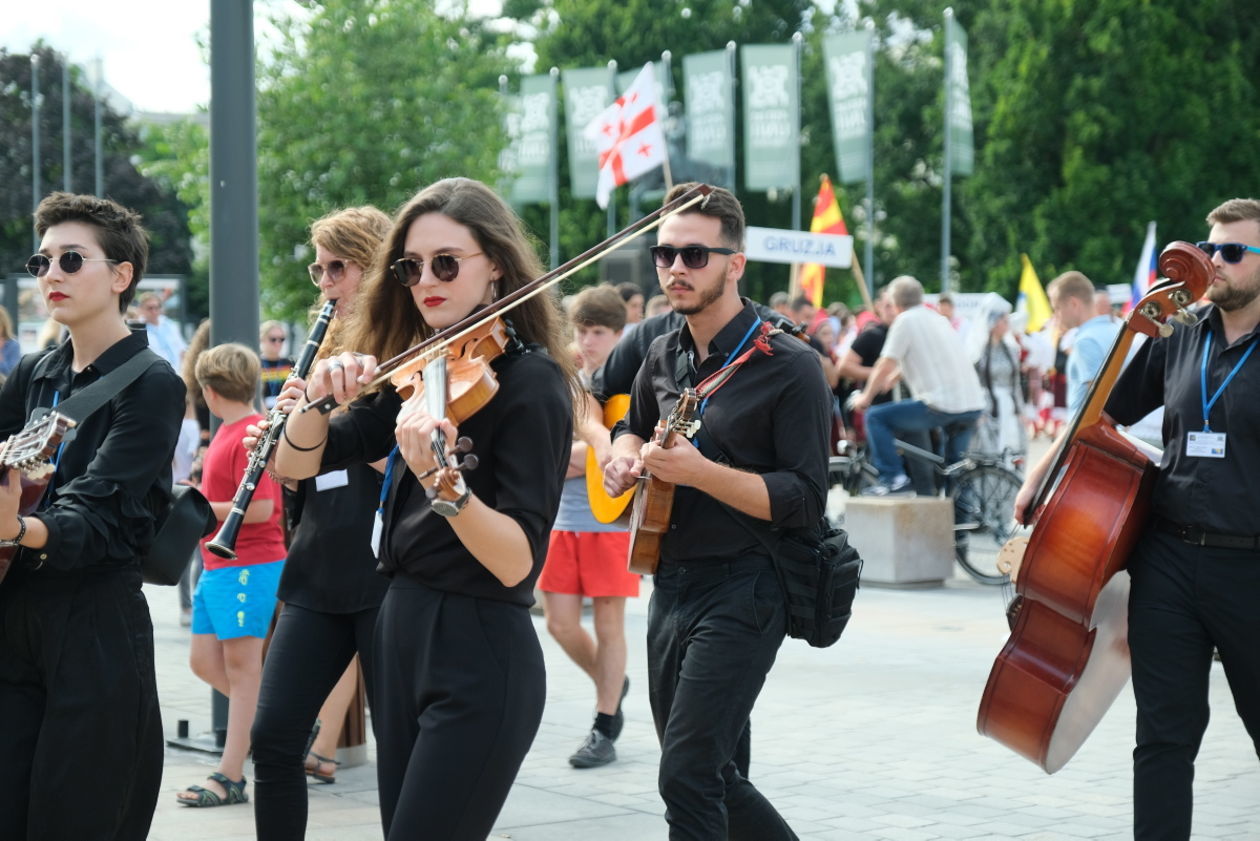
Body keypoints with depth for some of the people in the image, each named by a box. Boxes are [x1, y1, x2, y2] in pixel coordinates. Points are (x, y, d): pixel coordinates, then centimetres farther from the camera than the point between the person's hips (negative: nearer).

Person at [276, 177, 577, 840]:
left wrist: (443, 484, -39)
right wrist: (320, 395, -12)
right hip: (401, 635, 8)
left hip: (480, 659, -8)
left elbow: (517, 561, -21)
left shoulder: (531, 382, -12)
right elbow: (295, 464, 8)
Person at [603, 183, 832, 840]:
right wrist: (624, 456, 7)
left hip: (742, 593, -8)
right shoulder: (664, 358, 10)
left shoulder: (788, 367, -12)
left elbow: (805, 499, -17)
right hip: (669, 585, 8)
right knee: (712, 778, 15)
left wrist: (699, 472, -28)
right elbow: (634, 425, 31)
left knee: (687, 778, -15)